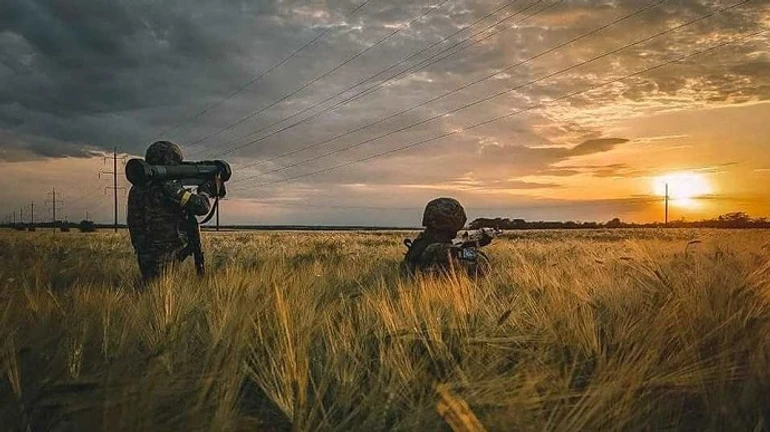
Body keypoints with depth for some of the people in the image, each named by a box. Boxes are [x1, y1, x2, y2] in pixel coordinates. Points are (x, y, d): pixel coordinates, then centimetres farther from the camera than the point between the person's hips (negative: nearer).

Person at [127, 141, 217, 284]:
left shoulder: (136, 189, 10)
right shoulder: (166, 188, -15)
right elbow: (201, 206, -13)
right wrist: (204, 191, 5)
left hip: (143, 255, 8)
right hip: (164, 258, -8)